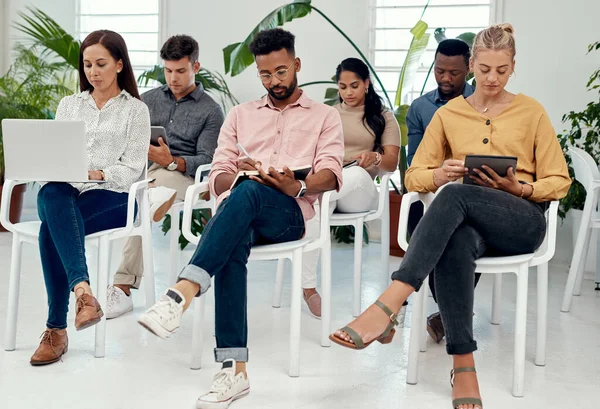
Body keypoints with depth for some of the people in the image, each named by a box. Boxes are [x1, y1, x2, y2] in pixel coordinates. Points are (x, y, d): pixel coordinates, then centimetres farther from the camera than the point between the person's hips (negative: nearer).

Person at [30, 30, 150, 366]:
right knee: (52, 193, -37)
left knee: (52, 228, -34)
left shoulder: (135, 109, 10)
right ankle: (82, 290, -52)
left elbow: (132, 169, -1)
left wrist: (98, 174, -21)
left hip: (112, 197, -3)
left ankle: (57, 329, -32)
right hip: (64, 193, 3)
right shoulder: (69, 105, 23)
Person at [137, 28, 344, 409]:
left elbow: (330, 174, 1)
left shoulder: (325, 116, 19)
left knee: (248, 193, -38)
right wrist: (239, 175, -9)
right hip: (235, 208, 2)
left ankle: (183, 292, -51)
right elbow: (217, 179, 16)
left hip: (289, 212, -2)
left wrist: (298, 186, -21)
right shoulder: (240, 114, 27)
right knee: (232, 247, -36)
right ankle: (234, 367, -40)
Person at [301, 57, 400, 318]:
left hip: (359, 190, -1)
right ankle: (308, 286, -40)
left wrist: (374, 157, -20)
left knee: (357, 173, -40)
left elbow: (392, 163, 4)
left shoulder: (383, 117, 14)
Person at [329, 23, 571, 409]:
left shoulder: (531, 112, 9)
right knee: (455, 243, -40)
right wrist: (439, 175, -13)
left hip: (523, 221, -1)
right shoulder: (449, 114, 13)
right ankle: (464, 365, -37)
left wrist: (517, 187, -12)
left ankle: (387, 307, -50)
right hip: (469, 219, 2)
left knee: (456, 195, -37)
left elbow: (559, 182, 8)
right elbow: (415, 176, 11)